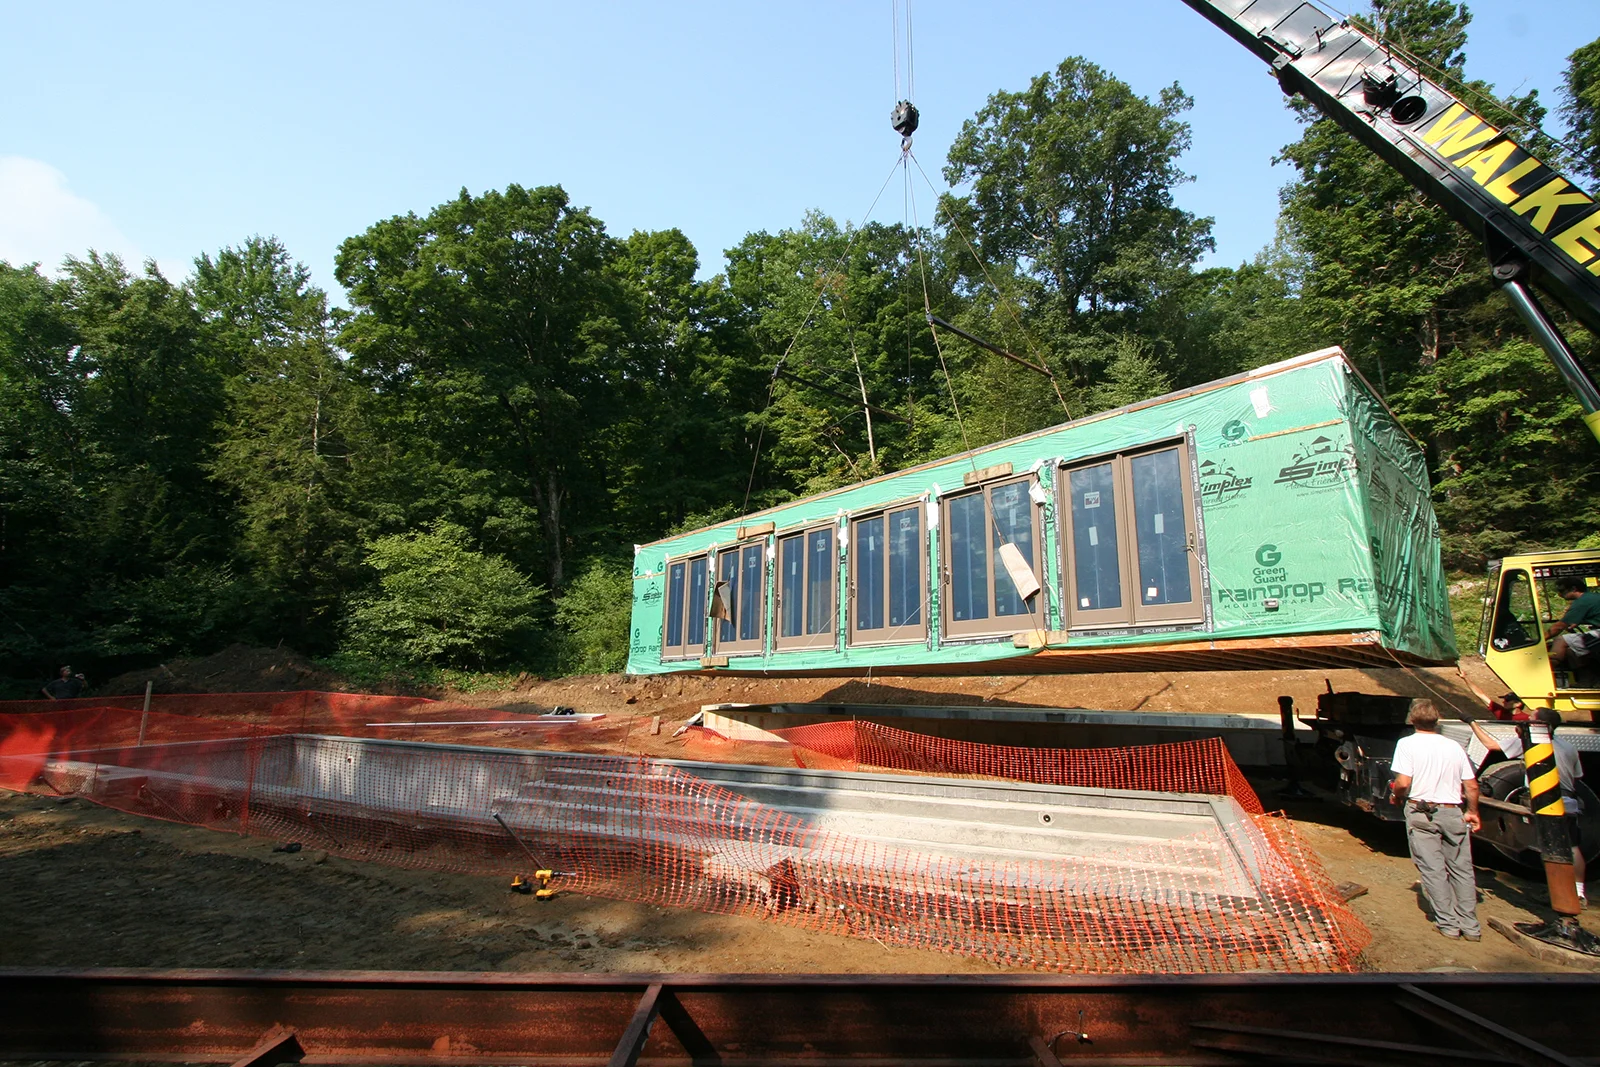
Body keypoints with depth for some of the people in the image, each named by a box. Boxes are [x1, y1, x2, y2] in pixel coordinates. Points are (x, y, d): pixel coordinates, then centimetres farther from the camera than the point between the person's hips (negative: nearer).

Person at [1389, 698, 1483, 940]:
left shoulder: (1407, 743, -7)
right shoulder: (1454, 746, 5)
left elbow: (1403, 783, -14)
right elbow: (1472, 786, 7)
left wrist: (1395, 796, 7)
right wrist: (1472, 812, 23)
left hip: (1421, 812, -4)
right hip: (1452, 813, 4)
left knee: (1432, 869, 4)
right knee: (1462, 869, 13)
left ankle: (1448, 923, 6)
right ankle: (1470, 925, 16)